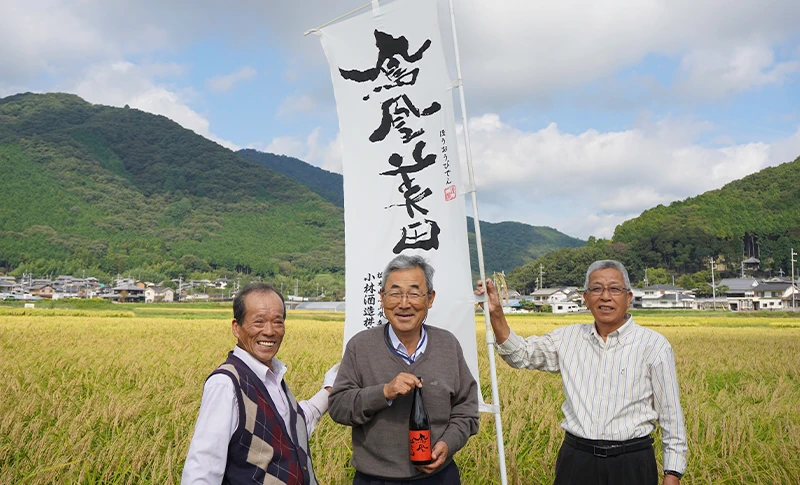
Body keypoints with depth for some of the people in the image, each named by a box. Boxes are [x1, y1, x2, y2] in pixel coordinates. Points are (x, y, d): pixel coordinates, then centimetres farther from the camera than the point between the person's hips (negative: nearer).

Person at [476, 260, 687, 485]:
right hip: (576, 460, 3)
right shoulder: (569, 338, 5)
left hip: (631, 464, -2)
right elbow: (520, 354, 9)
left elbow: (670, 414, -1)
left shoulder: (654, 345, -4)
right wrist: (496, 313, -6)